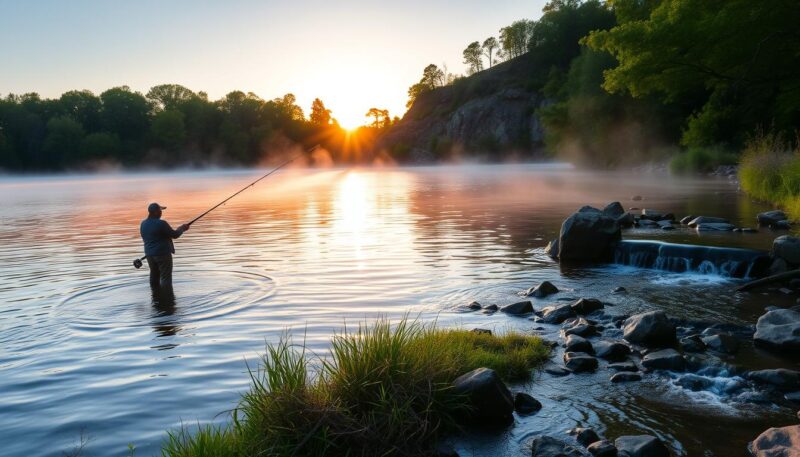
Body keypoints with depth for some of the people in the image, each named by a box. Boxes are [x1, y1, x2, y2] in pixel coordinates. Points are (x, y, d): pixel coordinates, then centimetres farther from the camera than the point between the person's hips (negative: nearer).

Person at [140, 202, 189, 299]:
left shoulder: (143, 224, 6)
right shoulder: (161, 224, -19)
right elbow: (175, 235, -12)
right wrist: (182, 228, 6)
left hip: (149, 254, 8)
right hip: (163, 254, -8)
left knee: (154, 275, 17)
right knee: (166, 277, -2)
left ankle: (156, 295, 26)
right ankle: (168, 299, 0)